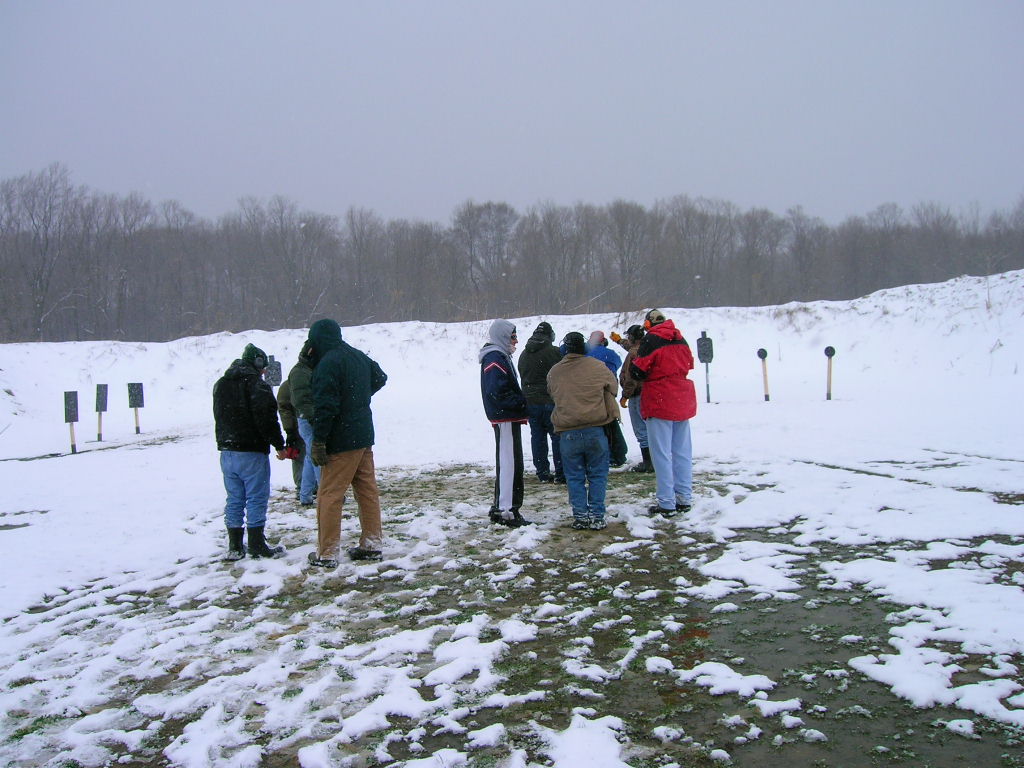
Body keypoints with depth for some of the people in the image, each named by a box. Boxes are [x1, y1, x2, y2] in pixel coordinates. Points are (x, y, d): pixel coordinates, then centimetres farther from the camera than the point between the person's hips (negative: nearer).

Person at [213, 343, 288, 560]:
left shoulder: (221, 384, 14)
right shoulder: (257, 384, -11)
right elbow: (267, 418, -18)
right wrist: (279, 444, -12)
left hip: (226, 451, 7)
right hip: (252, 452, -7)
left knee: (234, 499, 12)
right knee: (256, 498, 1)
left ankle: (234, 546, 15)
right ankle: (257, 545, 5)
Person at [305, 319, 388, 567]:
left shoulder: (327, 364, -17)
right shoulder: (359, 356, 10)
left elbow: (325, 406, -22)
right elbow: (380, 378, 28)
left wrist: (318, 441, -18)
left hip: (341, 441, -8)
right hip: (364, 436, 8)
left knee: (329, 495, -1)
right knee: (367, 490, 13)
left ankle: (327, 553, 2)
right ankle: (372, 545, 19)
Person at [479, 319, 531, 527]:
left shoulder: (501, 356, 19)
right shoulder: (495, 359, -14)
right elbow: (497, 391, -23)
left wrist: (521, 402, 7)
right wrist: (521, 402, -16)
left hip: (508, 418, 11)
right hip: (506, 419, -11)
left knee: (509, 463, 16)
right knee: (509, 463, -8)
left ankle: (499, 507, 24)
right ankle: (506, 510, -6)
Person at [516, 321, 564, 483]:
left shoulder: (523, 354, 11)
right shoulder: (553, 352, -10)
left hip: (530, 402, 6)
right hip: (550, 401, -6)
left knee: (537, 437, 10)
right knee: (558, 436, 1)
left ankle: (542, 473, 12)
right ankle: (560, 473, 1)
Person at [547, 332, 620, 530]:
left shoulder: (554, 372, 3)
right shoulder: (597, 366, -4)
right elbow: (613, 388, 8)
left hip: (567, 433, 2)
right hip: (596, 430, -1)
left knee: (574, 476, 11)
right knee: (597, 474, 9)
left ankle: (580, 516, 11)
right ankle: (597, 516, 8)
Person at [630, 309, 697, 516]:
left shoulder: (651, 340, -10)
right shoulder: (680, 339, 9)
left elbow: (638, 371, -12)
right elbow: (689, 365, 18)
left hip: (659, 402, -6)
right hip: (683, 401, 6)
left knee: (661, 454, -2)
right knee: (682, 452, 11)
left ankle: (667, 504, -2)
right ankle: (684, 499, 16)